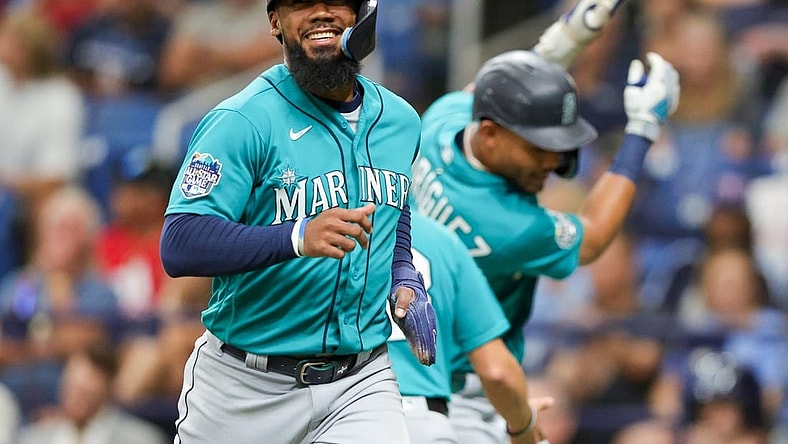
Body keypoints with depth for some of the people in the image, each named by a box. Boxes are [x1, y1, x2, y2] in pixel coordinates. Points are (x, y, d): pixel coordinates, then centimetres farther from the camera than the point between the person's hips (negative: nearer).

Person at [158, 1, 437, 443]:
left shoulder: (400, 120, 7)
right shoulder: (242, 122, -13)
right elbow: (179, 246, -22)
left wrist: (404, 280, 7)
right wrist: (297, 237, -34)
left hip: (361, 385, 4)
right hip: (248, 388, -3)